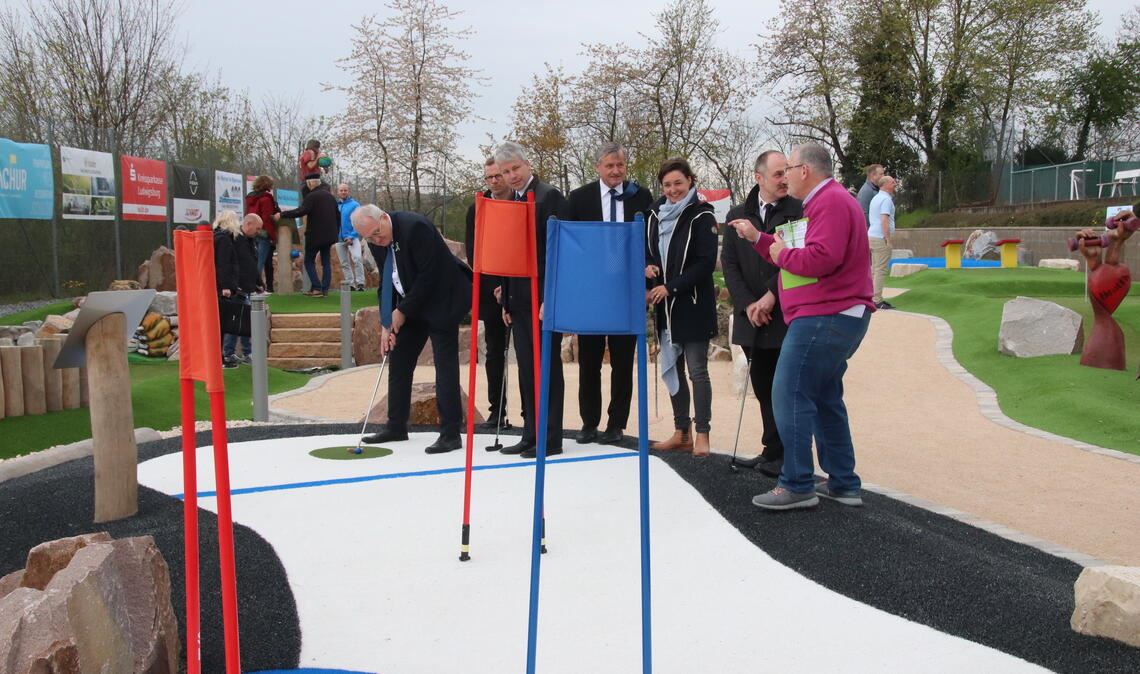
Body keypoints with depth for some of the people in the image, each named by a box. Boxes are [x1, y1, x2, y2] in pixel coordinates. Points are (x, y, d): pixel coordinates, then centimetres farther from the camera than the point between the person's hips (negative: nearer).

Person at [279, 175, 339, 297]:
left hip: (315, 235, -7)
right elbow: (337, 215, 16)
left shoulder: (312, 196, -14)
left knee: (309, 261, 4)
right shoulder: (330, 196, 11)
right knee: (325, 262, 10)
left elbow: (300, 211, -24)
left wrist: (282, 215, -16)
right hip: (329, 235, 7)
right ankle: (325, 289, 5)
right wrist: (336, 233, 22)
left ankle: (317, 288, -6)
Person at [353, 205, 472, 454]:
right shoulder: (376, 240, -1)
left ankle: (451, 433, -5)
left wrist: (402, 311, -16)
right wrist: (387, 324, -4)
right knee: (398, 358, 9)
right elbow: (386, 283, 5)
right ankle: (396, 426, 20)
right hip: (410, 306, 8)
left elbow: (429, 275, -24)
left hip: (441, 300, -8)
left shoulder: (414, 226, -25)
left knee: (445, 364, -9)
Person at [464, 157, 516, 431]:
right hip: (491, 292, 2)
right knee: (494, 352, 6)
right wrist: (494, 287, -8)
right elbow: (473, 254, 2)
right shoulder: (477, 210, 6)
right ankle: (497, 412, 12)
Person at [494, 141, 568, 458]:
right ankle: (530, 435, 17)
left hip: (543, 298, -8)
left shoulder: (550, 196, -8)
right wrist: (506, 301, 14)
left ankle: (550, 438, 4)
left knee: (547, 367, -2)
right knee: (527, 369, 10)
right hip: (518, 299, 8)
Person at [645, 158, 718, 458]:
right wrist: (647, 269, -5)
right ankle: (681, 433, 20)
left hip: (694, 305, -7)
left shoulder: (702, 216, -8)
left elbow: (706, 262, -14)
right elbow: (647, 252, 18)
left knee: (697, 369, -3)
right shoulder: (656, 214, 10)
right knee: (671, 369, 11)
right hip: (665, 306, 7)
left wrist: (671, 287, -17)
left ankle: (702, 434, 3)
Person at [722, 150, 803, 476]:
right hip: (752, 318, 4)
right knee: (763, 388, 10)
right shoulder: (737, 216, 10)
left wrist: (771, 296, -14)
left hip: (786, 316, -4)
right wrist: (748, 304, -7)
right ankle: (773, 453, 19)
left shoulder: (798, 211, -2)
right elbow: (729, 263, 5)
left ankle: (779, 453, 8)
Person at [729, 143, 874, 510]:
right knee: (824, 398, 15)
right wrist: (758, 239, 20)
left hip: (824, 318, -11)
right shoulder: (825, 201, 21)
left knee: (790, 395, -9)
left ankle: (797, 485, -5)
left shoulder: (831, 202, -14)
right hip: (837, 317, 11)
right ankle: (843, 484, 21)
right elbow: (797, 257, 24)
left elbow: (821, 259, -27)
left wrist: (781, 254, -11)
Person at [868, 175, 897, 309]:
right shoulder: (886, 199, -12)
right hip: (881, 238, -10)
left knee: (875, 269, 11)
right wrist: (888, 240, -20)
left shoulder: (876, 198, 16)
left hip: (872, 236, 10)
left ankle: (875, 298, 13)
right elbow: (884, 220, -20)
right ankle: (877, 300, -9)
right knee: (881, 270, -8)